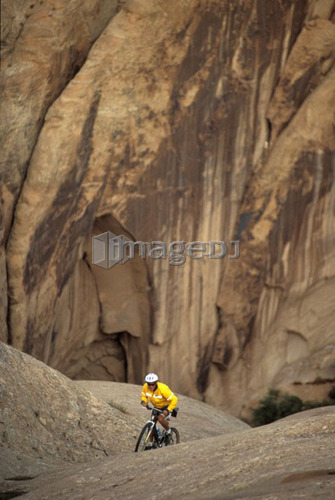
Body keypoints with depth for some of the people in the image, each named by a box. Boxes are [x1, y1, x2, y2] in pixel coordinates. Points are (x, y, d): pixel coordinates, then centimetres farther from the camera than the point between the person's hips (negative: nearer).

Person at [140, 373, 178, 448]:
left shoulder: (162, 389, -35)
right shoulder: (145, 387, -19)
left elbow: (174, 399, -30)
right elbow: (143, 395, 4)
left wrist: (168, 410, -37)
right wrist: (144, 401, -17)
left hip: (166, 406, -6)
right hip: (156, 407, 6)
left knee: (160, 418, -31)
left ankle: (168, 431, -1)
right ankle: (151, 444, 17)